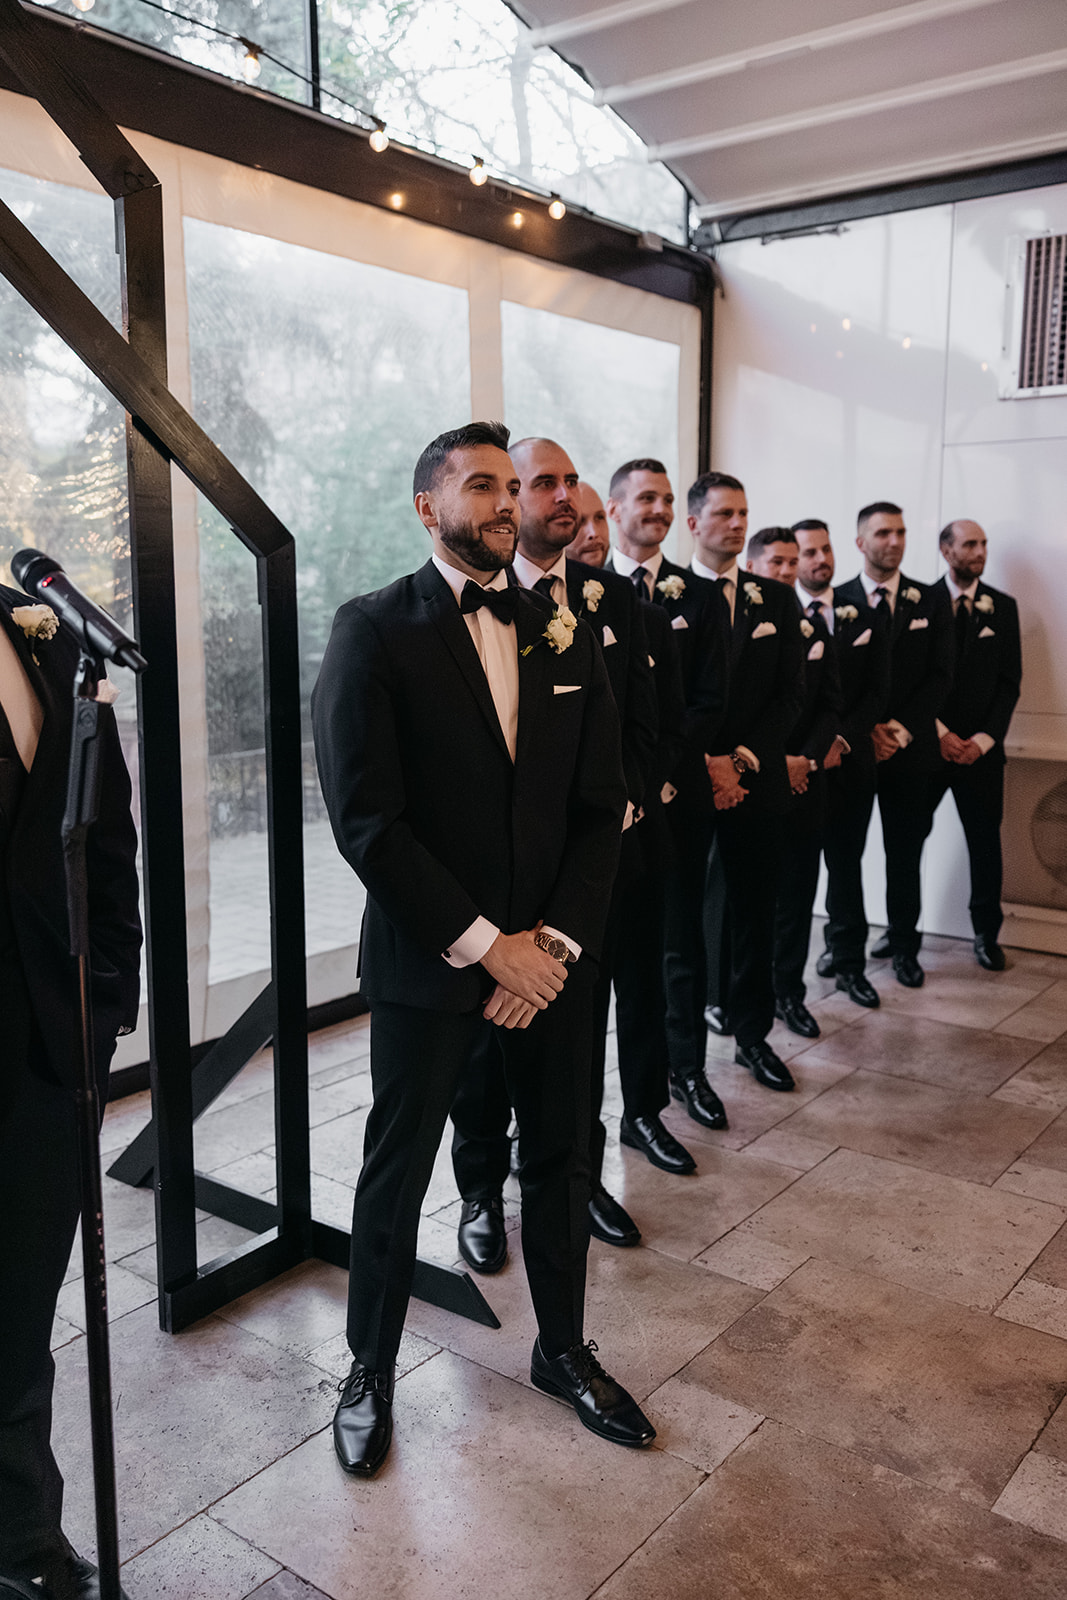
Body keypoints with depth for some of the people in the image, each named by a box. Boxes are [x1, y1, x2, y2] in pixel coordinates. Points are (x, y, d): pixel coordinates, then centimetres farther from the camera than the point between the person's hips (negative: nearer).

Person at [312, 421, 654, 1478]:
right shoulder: (374, 631, -9)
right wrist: (486, 945, -16)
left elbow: (600, 805, 4)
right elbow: (365, 818, -16)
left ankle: (562, 1350, 40)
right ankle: (370, 1372, 34)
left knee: (559, 1159, 17)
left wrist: (557, 937, -9)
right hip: (427, 958, -4)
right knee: (396, 1171, 11)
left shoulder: (562, 636, 5)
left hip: (552, 954, 4)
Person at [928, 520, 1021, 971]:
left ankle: (987, 935, 16)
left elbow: (1010, 681, 5)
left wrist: (984, 738, -6)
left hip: (980, 747, 2)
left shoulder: (1003, 607, 8)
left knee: (985, 843, 4)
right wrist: (940, 734, -9)